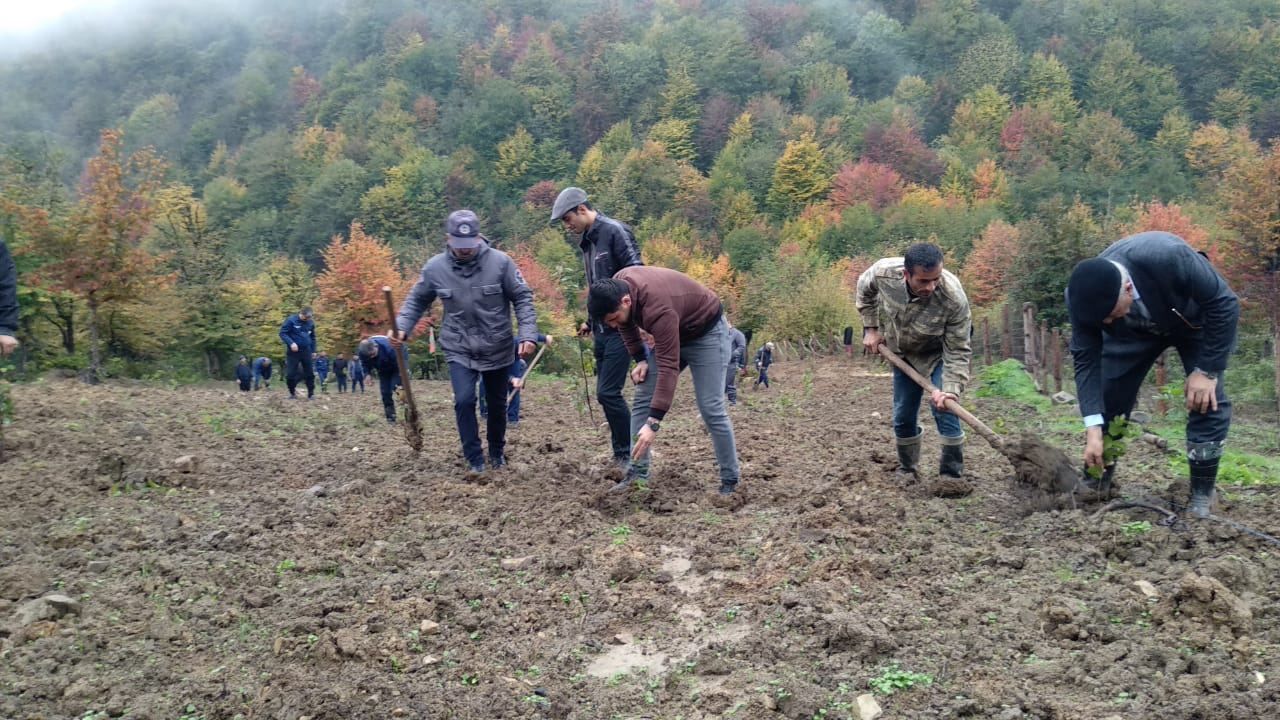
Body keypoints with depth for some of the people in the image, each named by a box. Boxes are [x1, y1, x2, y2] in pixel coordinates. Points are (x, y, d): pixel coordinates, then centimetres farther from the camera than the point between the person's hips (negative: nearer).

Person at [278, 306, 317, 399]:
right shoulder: (291, 320, -9)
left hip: (306, 351, 4)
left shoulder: (311, 323, 5)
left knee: (310, 373, 3)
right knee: (290, 374, -3)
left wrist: (313, 350, 13)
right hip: (293, 351, -4)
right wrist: (291, 343, -24)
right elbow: (282, 333, -11)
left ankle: (311, 394, 11)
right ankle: (292, 392, 16)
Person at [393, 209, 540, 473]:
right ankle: (474, 459, 0)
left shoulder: (500, 262, -14)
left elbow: (523, 298, -8)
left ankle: (497, 452, 37)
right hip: (459, 350, 0)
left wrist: (528, 334, -18)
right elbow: (417, 301, 4)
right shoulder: (435, 267, -9)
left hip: (497, 349, 0)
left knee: (497, 404, 13)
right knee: (464, 401, -16)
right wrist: (401, 327, -12)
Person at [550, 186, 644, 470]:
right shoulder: (587, 242, 16)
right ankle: (621, 455, 17)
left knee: (608, 393, -11)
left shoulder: (615, 231, -11)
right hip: (602, 330, 9)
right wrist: (590, 322, 19)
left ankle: (629, 454, 1)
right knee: (606, 393, 8)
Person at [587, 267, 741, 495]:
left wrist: (654, 423, -43)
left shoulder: (659, 309, -41)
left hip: (706, 332, -8)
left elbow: (669, 367, -41)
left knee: (710, 408, -12)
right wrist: (640, 358, -2)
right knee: (642, 399, -2)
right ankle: (638, 472, -1)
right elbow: (627, 323, 7)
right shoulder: (616, 287, -17)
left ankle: (730, 480, 0)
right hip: (672, 332, 8)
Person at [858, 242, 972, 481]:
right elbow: (864, 289, -4)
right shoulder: (883, 272, -31)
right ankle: (906, 470, 32)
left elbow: (957, 351, -28)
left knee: (945, 412, -17)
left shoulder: (954, 298, -38)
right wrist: (871, 328, -5)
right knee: (903, 418, 10)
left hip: (938, 355, -3)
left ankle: (952, 477, -3)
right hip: (903, 354, 3)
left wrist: (950, 389, -40)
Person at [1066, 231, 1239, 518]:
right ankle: (1094, 485, 10)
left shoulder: (1168, 257, -45)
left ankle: (1201, 497, -3)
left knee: (1207, 401, -15)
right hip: (1133, 330, 2)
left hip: (1194, 320, -2)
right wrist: (1093, 428, -31)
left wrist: (1208, 370, -27)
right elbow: (1086, 359, -26)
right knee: (1108, 400, -5)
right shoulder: (1081, 296, -33)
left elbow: (1224, 303, -30)